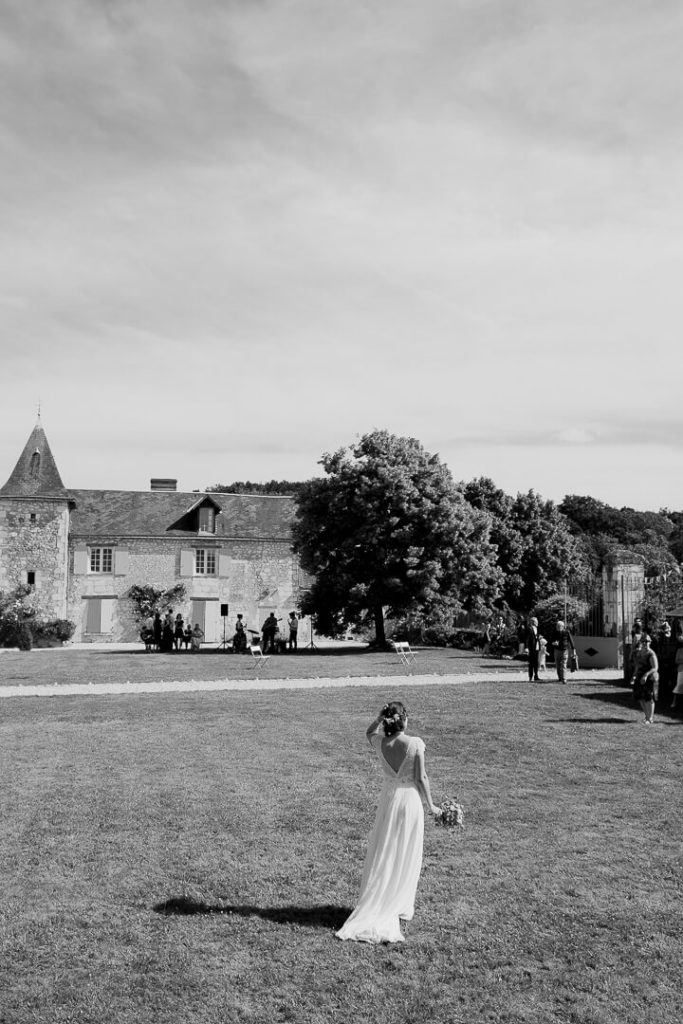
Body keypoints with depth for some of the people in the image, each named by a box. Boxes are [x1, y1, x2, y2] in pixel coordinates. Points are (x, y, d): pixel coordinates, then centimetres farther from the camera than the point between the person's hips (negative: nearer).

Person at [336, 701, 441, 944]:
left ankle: (372, 906, 17)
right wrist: (430, 805, 0)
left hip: (388, 800, 3)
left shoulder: (379, 743, -8)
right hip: (410, 799, -3)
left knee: (381, 855, 13)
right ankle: (399, 907, 19)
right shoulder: (415, 744, -17)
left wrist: (380, 718, -1)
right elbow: (421, 778, -12)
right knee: (405, 858, 11)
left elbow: (369, 732, 17)